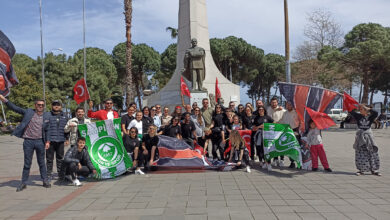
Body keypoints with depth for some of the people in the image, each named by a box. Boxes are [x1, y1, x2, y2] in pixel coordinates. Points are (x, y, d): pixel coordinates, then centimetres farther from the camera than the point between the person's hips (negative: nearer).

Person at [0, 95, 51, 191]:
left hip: (40, 141, 1)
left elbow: (47, 130, 8)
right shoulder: (28, 112, 2)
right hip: (28, 141, -1)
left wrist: (47, 141, 2)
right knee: (27, 163, 6)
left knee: (41, 162, 11)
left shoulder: (47, 115, 4)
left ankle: (45, 181, 21)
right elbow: (15, 108, -1)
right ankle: (23, 183, 16)